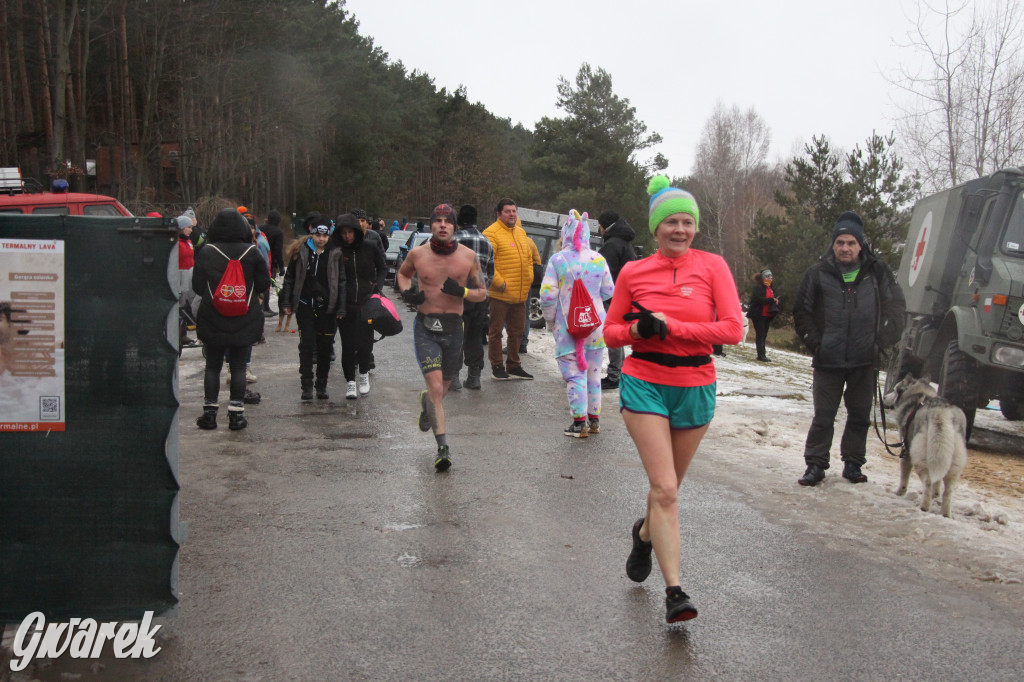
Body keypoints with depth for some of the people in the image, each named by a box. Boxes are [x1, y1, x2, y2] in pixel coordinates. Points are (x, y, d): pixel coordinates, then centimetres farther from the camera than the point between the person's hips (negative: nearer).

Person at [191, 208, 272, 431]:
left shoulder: (206, 252, -6)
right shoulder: (251, 252, -4)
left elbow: (197, 286, -3)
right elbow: (264, 284, 0)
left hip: (212, 320, 0)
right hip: (245, 321, 0)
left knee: (212, 366, 10)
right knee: (239, 367, 6)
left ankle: (210, 413, 11)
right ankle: (236, 414, 5)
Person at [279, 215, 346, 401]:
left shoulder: (335, 254, 2)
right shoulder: (301, 252, 1)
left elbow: (341, 282, 3)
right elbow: (290, 278, 7)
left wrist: (341, 308, -2)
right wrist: (286, 303, 2)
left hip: (327, 307, 1)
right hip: (305, 306, -1)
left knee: (325, 348, 6)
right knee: (307, 346, -5)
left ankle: (322, 386, 18)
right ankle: (306, 386, 1)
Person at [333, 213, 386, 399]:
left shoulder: (370, 248, 0)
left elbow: (382, 268, 13)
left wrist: (378, 287, -2)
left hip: (367, 302, 0)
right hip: (345, 305, 0)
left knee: (365, 341, -3)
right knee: (348, 344, 0)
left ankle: (363, 373, 22)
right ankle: (350, 381, 11)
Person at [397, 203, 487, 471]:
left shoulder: (468, 256, -2)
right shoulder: (417, 254, -2)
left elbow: (482, 293, 6)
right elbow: (403, 273, 19)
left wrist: (462, 291, -15)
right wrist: (406, 292, -2)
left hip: (453, 328, 2)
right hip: (425, 327, -2)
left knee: (442, 387, 19)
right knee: (436, 387, -15)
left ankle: (425, 401, 55)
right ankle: (443, 447, -10)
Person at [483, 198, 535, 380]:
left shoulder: (521, 232, 14)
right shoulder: (492, 233, -11)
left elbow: (528, 258, 24)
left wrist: (529, 280, 15)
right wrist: (499, 283, -19)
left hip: (520, 295, 8)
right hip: (499, 294, -7)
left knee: (517, 332, 14)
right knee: (495, 331, 2)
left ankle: (514, 366, 26)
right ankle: (496, 367, 11)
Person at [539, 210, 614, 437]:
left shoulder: (557, 260, -9)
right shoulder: (598, 259, 0)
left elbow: (548, 295, -10)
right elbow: (608, 291, 8)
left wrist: (550, 320, 4)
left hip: (568, 325, -3)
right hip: (595, 325, 4)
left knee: (574, 374, 0)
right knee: (593, 373, 15)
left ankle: (579, 423, -3)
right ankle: (594, 420, 23)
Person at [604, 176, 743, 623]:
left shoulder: (712, 266, -2)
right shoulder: (634, 273, 1)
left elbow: (733, 329, -10)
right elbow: (610, 333, 9)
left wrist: (669, 326, -16)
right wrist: (637, 330, -13)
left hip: (694, 389, 1)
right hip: (645, 384, -1)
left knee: (668, 487, 17)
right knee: (665, 489, -12)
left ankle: (645, 533, 49)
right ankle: (674, 590, -8)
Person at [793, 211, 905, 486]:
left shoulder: (878, 273, 3)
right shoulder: (818, 273, 0)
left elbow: (896, 309, 9)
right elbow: (801, 311, 7)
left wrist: (881, 340, 0)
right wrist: (815, 342, -2)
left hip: (865, 361, 1)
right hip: (827, 360, -1)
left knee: (859, 415, 10)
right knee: (823, 416, 2)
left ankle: (853, 464, 22)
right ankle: (815, 464, 11)